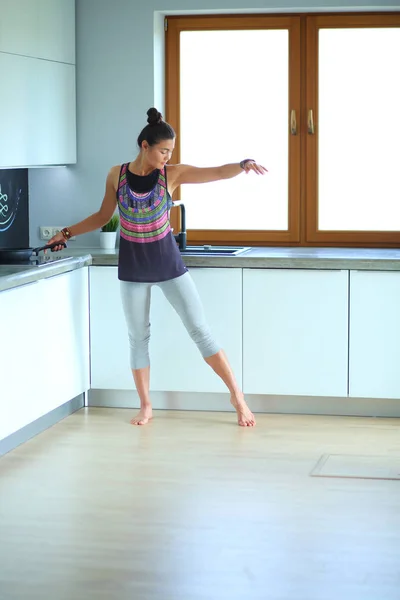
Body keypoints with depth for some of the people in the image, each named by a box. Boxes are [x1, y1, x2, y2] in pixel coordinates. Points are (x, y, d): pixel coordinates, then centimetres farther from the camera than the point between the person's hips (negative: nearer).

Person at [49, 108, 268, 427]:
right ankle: (146, 406, 21)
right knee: (138, 337, 8)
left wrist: (243, 164, -39)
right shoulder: (116, 175, -4)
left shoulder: (173, 174, -9)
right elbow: (103, 217, 10)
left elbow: (218, 173, -20)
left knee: (200, 329, -2)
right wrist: (67, 232, 7)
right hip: (132, 267, 1)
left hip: (168, 263, -1)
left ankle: (238, 397, 4)